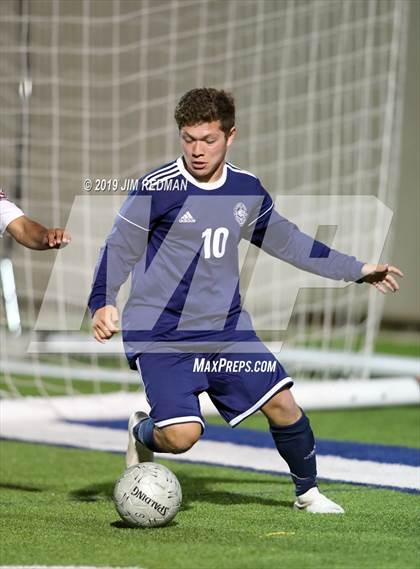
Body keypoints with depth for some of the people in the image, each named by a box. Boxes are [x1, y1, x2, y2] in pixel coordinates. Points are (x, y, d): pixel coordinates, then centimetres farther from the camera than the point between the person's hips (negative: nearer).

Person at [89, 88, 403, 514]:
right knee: (182, 435, -20)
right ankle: (143, 434, 17)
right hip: (161, 334, -5)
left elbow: (285, 240, 19)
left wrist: (356, 269, 23)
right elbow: (119, 248, -6)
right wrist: (102, 303, -22)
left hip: (226, 327, 5)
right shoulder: (157, 188, -12)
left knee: (281, 404, -3)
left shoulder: (247, 189, 4)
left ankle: (308, 492, 23)